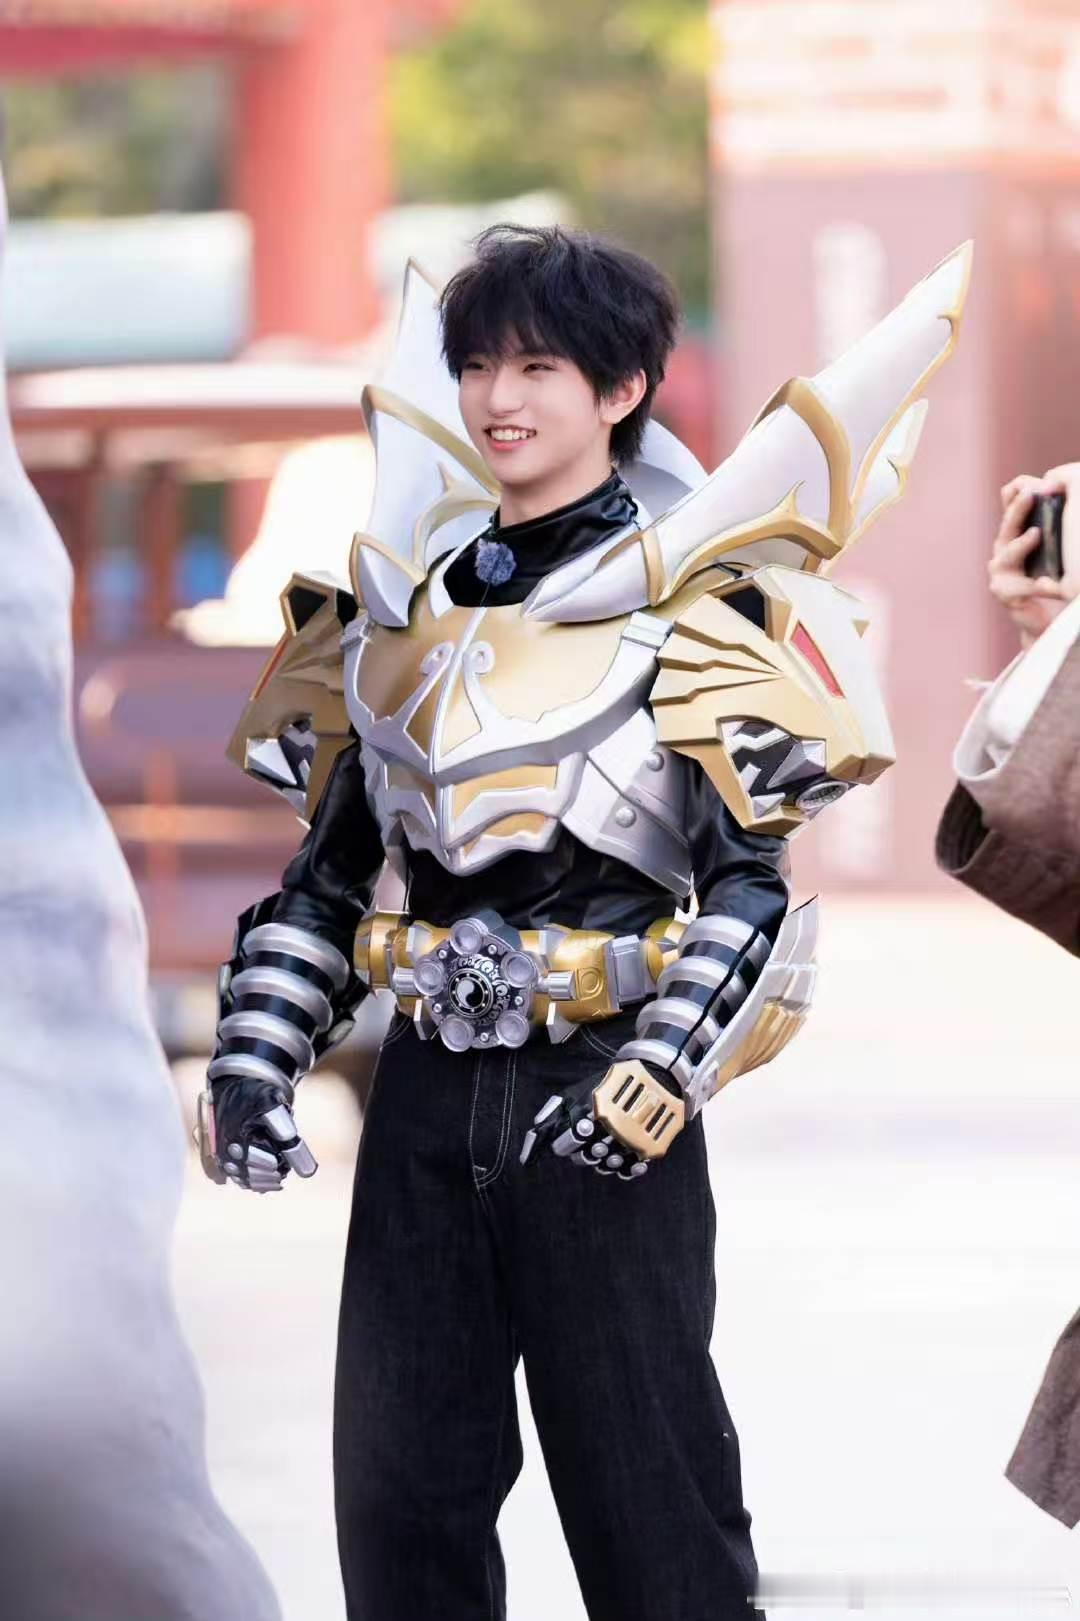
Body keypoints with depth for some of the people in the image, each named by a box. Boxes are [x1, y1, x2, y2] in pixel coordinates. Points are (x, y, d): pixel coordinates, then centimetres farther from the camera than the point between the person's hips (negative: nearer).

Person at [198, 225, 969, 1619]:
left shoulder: (690, 604, -4)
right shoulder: (404, 598, 13)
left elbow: (750, 887, -9)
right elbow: (329, 866, 15)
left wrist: (656, 1081, -21)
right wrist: (255, 1057, 3)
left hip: (600, 1093, -5)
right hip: (428, 1087, 5)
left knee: (642, 1479, -2)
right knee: (399, 1482, 6)